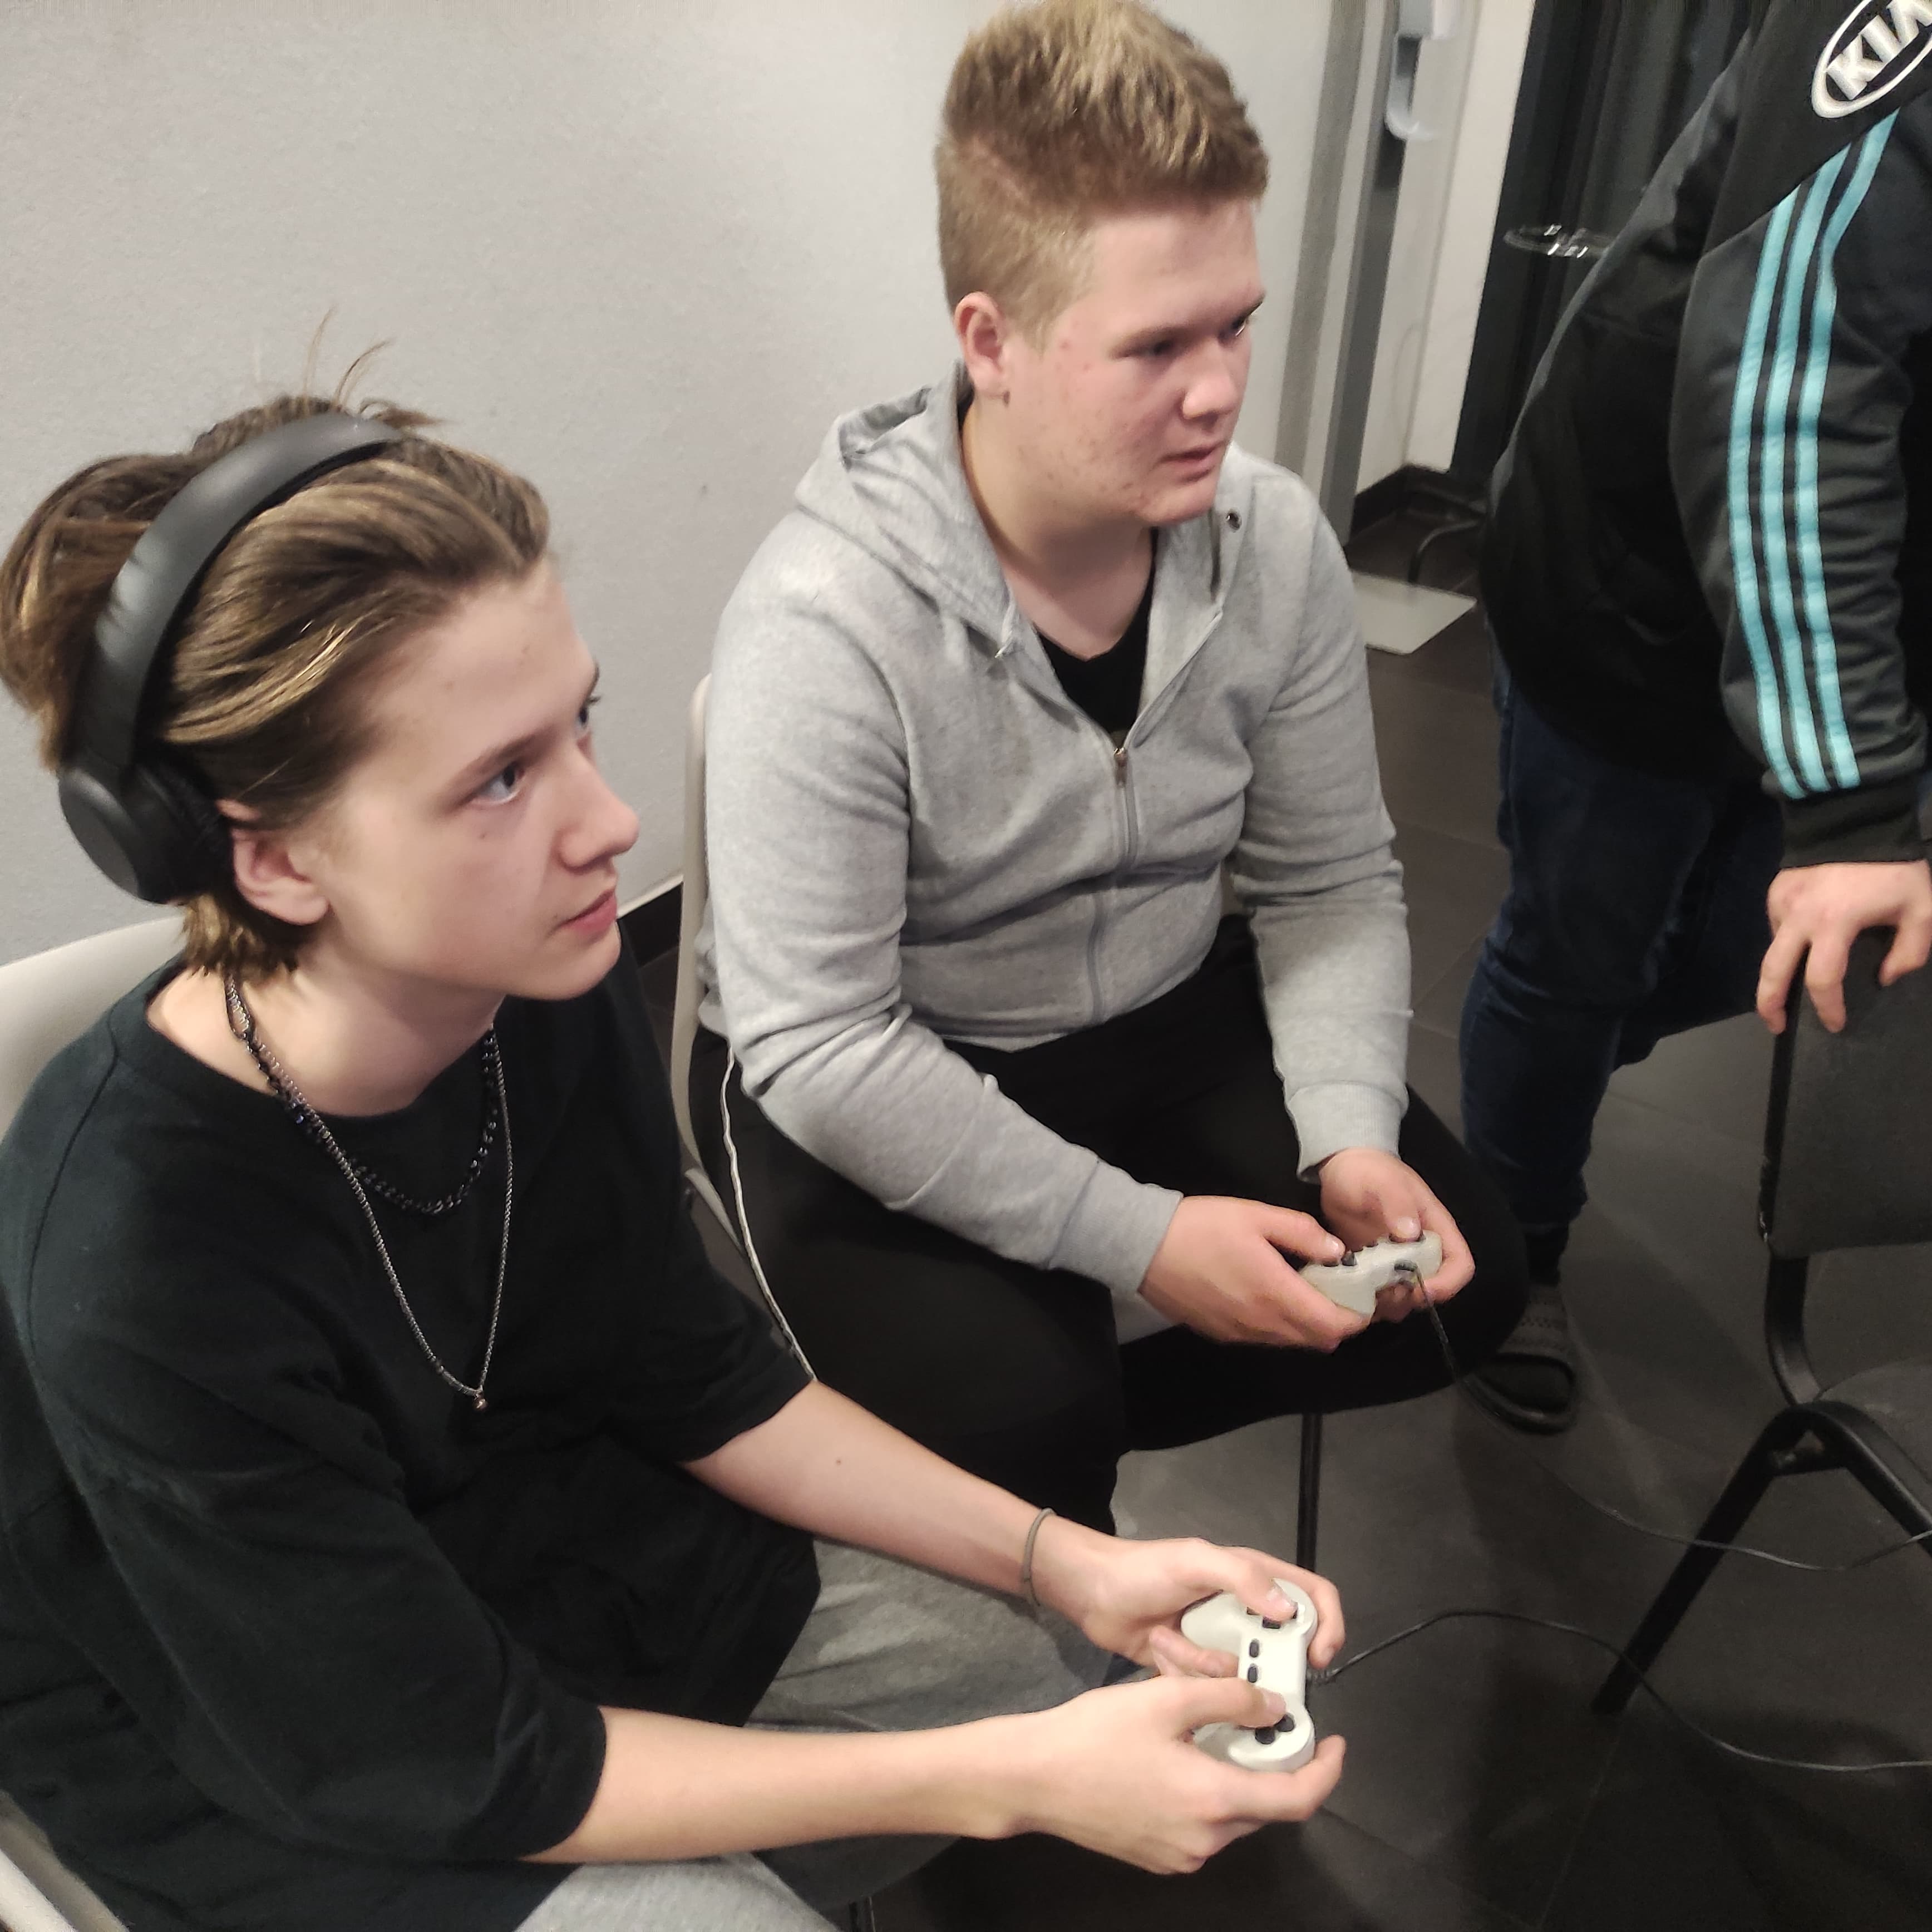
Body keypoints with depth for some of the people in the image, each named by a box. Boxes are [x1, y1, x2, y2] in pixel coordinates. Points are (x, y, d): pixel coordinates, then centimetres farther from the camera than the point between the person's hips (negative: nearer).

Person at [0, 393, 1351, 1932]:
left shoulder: (556, 991, -18)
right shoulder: (141, 1276, -34)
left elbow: (694, 1376, -4)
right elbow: (456, 1770, -24)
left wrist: (1072, 1562, -11)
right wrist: (1007, 1782, -26)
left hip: (539, 1550, 5)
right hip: (269, 1776, -4)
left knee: (1088, 1670, 3)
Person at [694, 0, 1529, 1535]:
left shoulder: (1274, 542, -11)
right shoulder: (829, 621, -28)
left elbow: (1334, 882, -1)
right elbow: (816, 1045, -27)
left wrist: (1349, 1133, -18)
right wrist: (1140, 1237, -27)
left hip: (1169, 1019, 6)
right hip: (873, 1089, -5)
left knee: (1459, 1277, -2)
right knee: (1013, 1421, -25)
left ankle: (1079, 1405, 13)